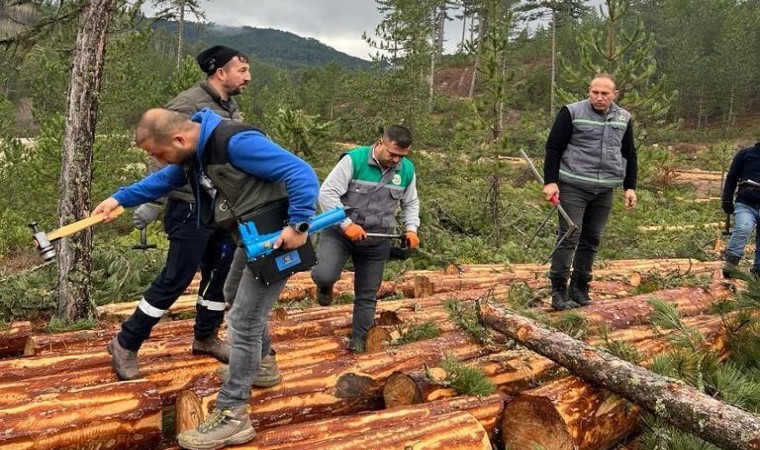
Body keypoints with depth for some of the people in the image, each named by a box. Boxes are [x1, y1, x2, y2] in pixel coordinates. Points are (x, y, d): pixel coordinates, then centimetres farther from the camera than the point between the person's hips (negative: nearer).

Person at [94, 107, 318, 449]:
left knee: (242, 321, -8)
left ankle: (232, 417, 2)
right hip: (252, 238, 10)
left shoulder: (235, 143, -28)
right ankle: (258, 365, 50)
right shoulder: (194, 150, 2)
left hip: (277, 239, -10)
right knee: (240, 305, 27)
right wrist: (119, 198, 15)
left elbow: (302, 173, -29)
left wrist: (299, 225, -30)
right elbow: (164, 180, 21)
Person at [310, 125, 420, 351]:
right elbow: (327, 193, -19)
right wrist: (347, 224, -26)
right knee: (324, 274, -28)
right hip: (340, 232, -4)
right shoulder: (354, 160, -19)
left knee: (367, 296, 11)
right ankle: (325, 286, 10)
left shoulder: (407, 170, -3)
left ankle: (358, 340, 32)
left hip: (376, 241, 4)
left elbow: (411, 203, 13)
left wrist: (411, 229, -4)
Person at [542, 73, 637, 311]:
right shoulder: (571, 113, -4)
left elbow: (629, 155, 19)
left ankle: (579, 289, 16)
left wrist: (630, 187, 13)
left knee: (592, 240, 7)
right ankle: (559, 291, -4)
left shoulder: (624, 118, 11)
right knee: (569, 236, -9)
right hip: (573, 186, -5)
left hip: (604, 191, 5)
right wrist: (550, 182, -11)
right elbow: (553, 147, -4)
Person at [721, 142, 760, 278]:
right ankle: (731, 262, -30)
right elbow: (731, 178, 5)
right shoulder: (746, 154, 5)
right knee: (743, 229, -26)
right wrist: (727, 200, -1)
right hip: (745, 204, -2)